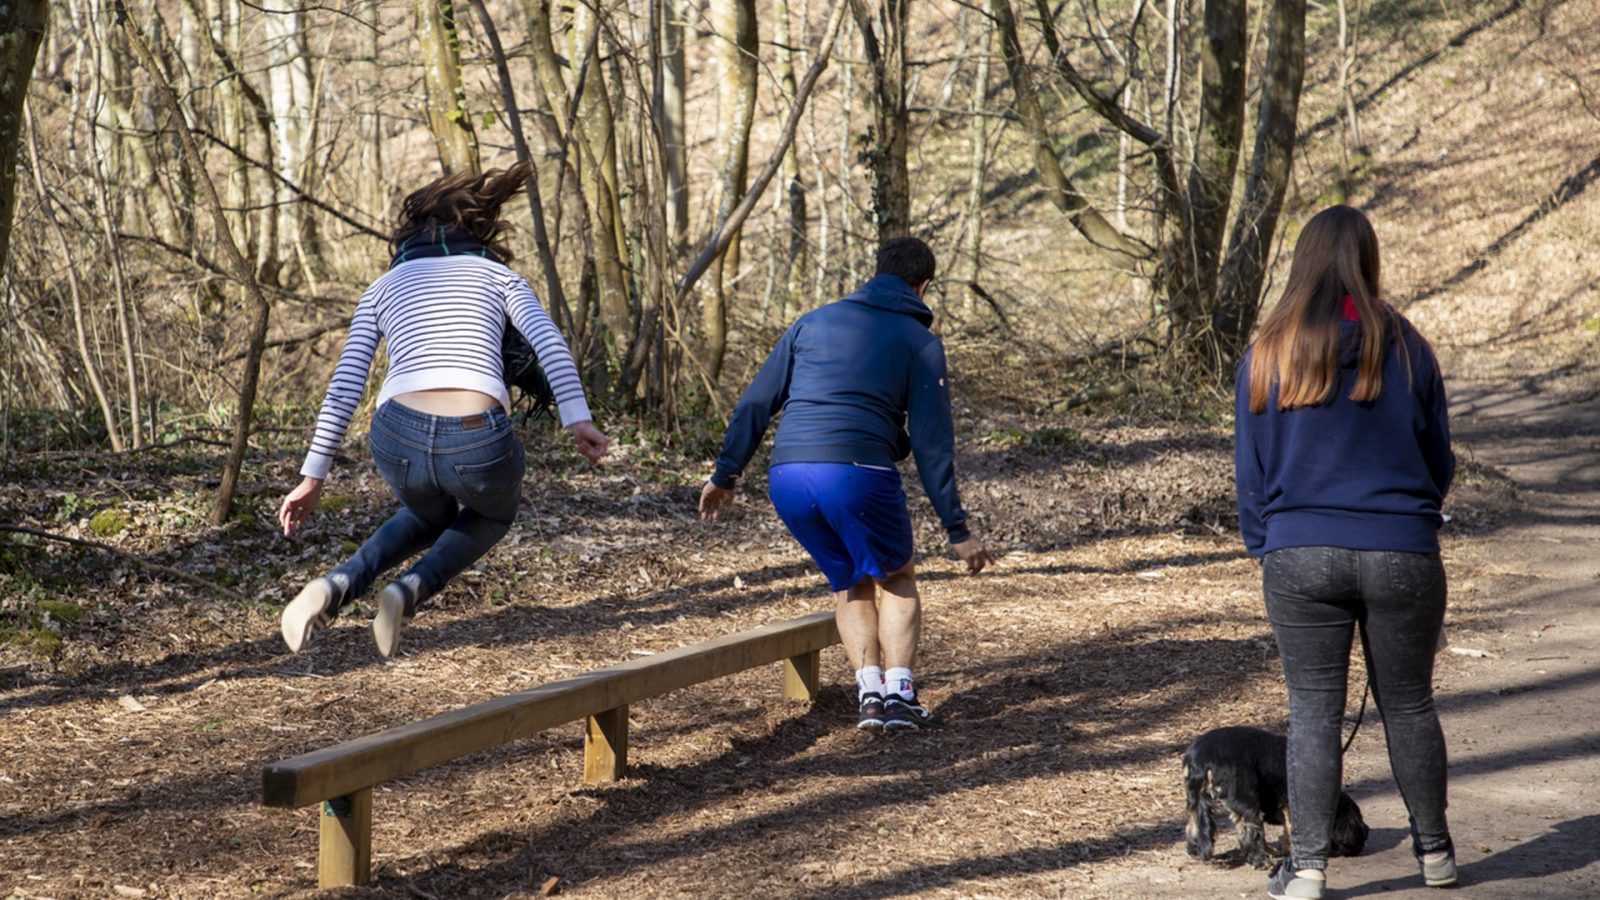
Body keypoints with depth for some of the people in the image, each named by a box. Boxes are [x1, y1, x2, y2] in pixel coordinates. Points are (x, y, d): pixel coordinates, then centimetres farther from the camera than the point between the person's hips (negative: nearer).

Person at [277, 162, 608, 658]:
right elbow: (549, 342, 0)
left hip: (398, 437, 2)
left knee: (432, 516, 38)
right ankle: (410, 590, 8)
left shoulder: (382, 288, 24)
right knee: (494, 512, 36)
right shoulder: (497, 275, 20)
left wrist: (313, 476, 16)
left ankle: (338, 585, 12)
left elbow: (345, 386, 15)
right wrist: (577, 419, -9)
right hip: (478, 440, -2)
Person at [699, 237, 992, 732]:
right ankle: (898, 692, 5)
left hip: (787, 475, 4)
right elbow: (932, 443, 4)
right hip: (859, 472, -3)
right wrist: (957, 530, 7)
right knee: (898, 579, 20)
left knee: (849, 584, 23)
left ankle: (870, 689, 7)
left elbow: (755, 403, 17)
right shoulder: (920, 341, 11)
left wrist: (724, 474, 24)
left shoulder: (814, 321, 21)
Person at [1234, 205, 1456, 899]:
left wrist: (1264, 551, 13)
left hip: (1300, 556, 0)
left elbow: (1250, 469, 3)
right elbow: (1439, 461, 6)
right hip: (1402, 556, 0)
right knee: (1408, 706, 13)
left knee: (1313, 711, 6)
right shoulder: (1405, 348, -2)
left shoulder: (1267, 355, -2)